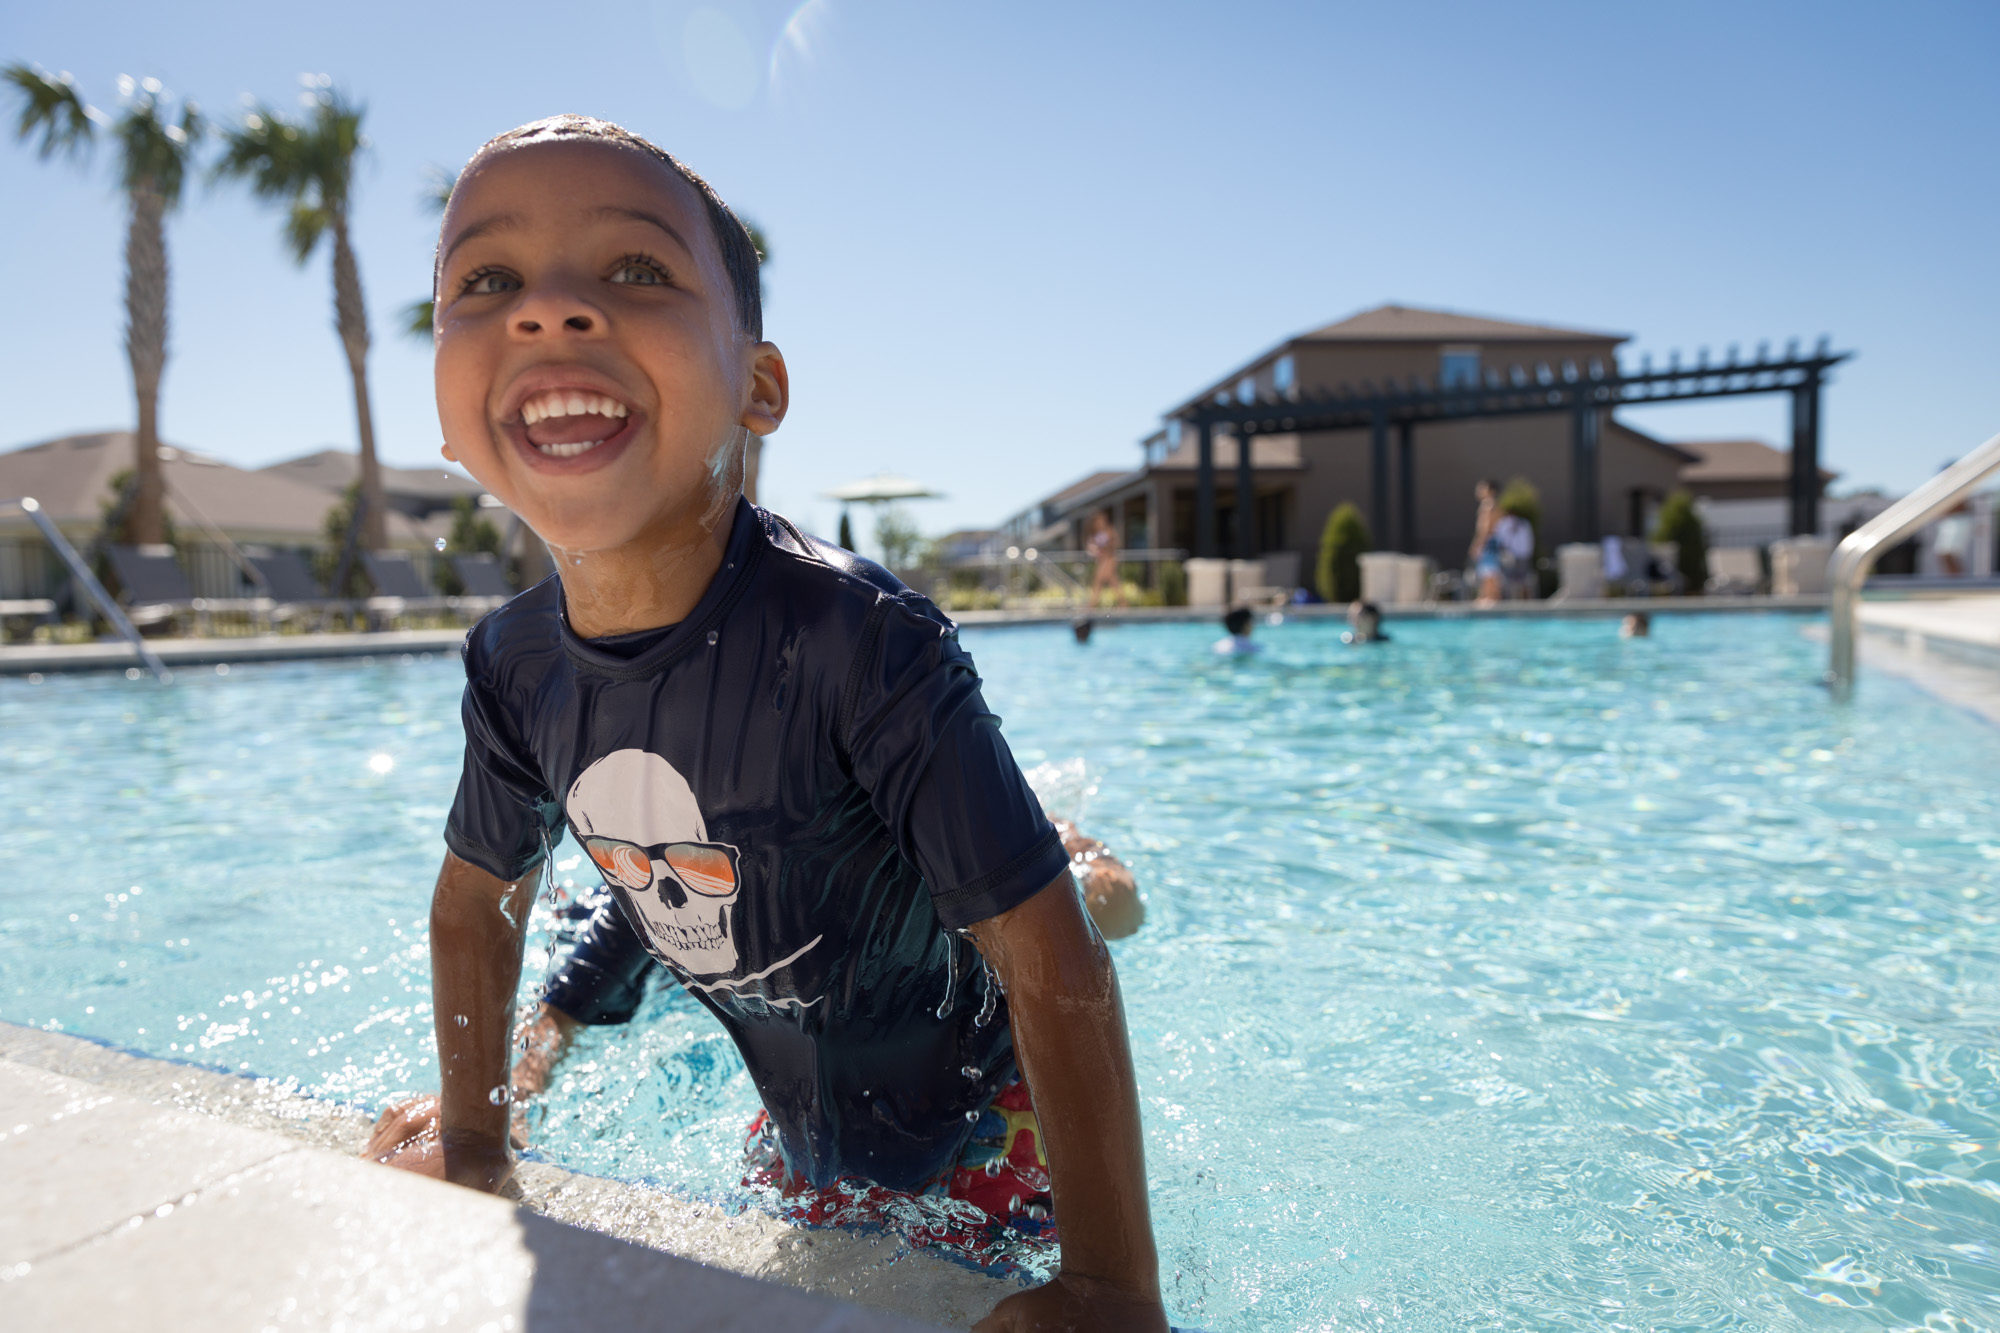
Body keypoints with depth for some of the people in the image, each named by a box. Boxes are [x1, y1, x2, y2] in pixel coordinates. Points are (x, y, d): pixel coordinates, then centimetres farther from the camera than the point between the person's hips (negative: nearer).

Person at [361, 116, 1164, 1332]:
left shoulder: (860, 640, -34)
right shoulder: (518, 668, -13)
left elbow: (1051, 958, -30)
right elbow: (480, 893, 6)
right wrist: (473, 1137, 11)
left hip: (982, 1133, -5)